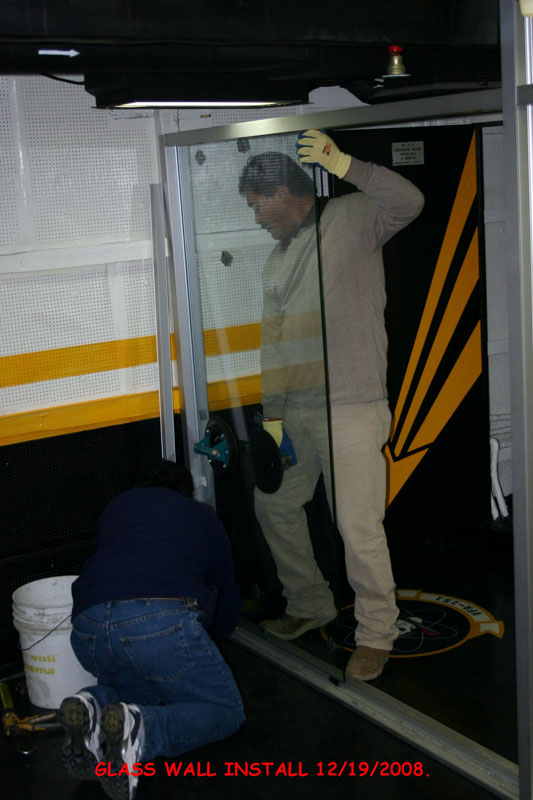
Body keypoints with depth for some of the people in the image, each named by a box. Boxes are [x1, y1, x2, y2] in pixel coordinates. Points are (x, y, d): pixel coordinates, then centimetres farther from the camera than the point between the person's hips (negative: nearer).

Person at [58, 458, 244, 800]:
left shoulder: (118, 506, 33)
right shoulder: (202, 516, 28)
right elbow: (227, 591, 37)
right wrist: (217, 629, 61)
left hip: (88, 629, 5)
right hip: (162, 621, -4)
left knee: (140, 688, 33)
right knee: (226, 710, 14)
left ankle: (90, 707, -1)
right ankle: (140, 729, -15)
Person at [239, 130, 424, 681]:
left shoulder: (350, 219, -4)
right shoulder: (276, 261, 18)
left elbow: (409, 202, -23)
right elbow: (273, 343, 16)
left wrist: (342, 165, -31)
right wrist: (272, 414, 12)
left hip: (351, 409, -8)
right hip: (295, 410, 8)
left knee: (358, 527, -7)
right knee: (273, 505, 16)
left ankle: (375, 635, 10)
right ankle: (309, 604, 35)